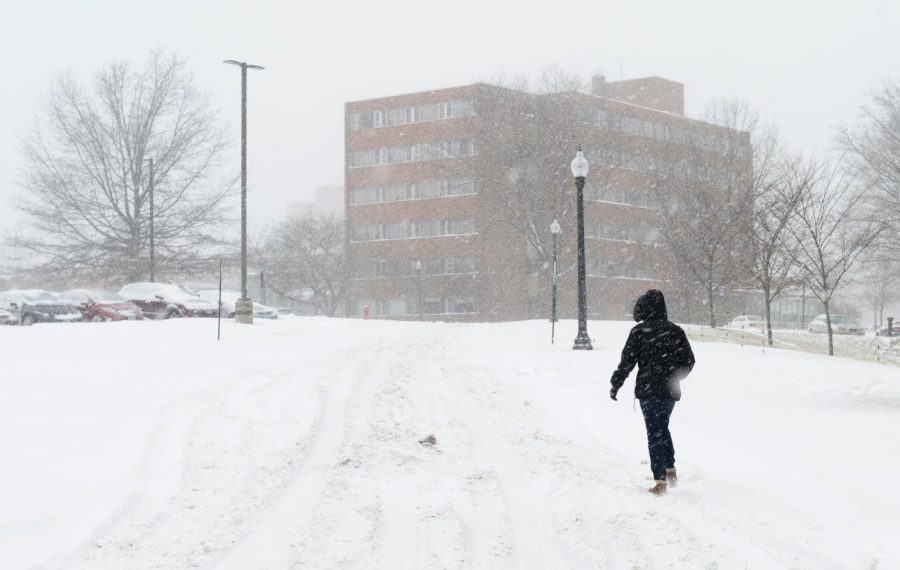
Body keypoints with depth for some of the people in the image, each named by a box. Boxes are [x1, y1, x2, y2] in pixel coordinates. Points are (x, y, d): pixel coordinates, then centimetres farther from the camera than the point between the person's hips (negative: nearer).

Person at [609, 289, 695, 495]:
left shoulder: (639, 332, -10)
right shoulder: (675, 331, 2)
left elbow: (627, 361, -8)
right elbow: (689, 360, 7)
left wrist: (615, 385, 4)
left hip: (648, 391, -4)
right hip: (670, 391, 4)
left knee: (654, 433, 2)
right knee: (663, 428, 24)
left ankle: (660, 480, -2)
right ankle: (671, 469, 20)